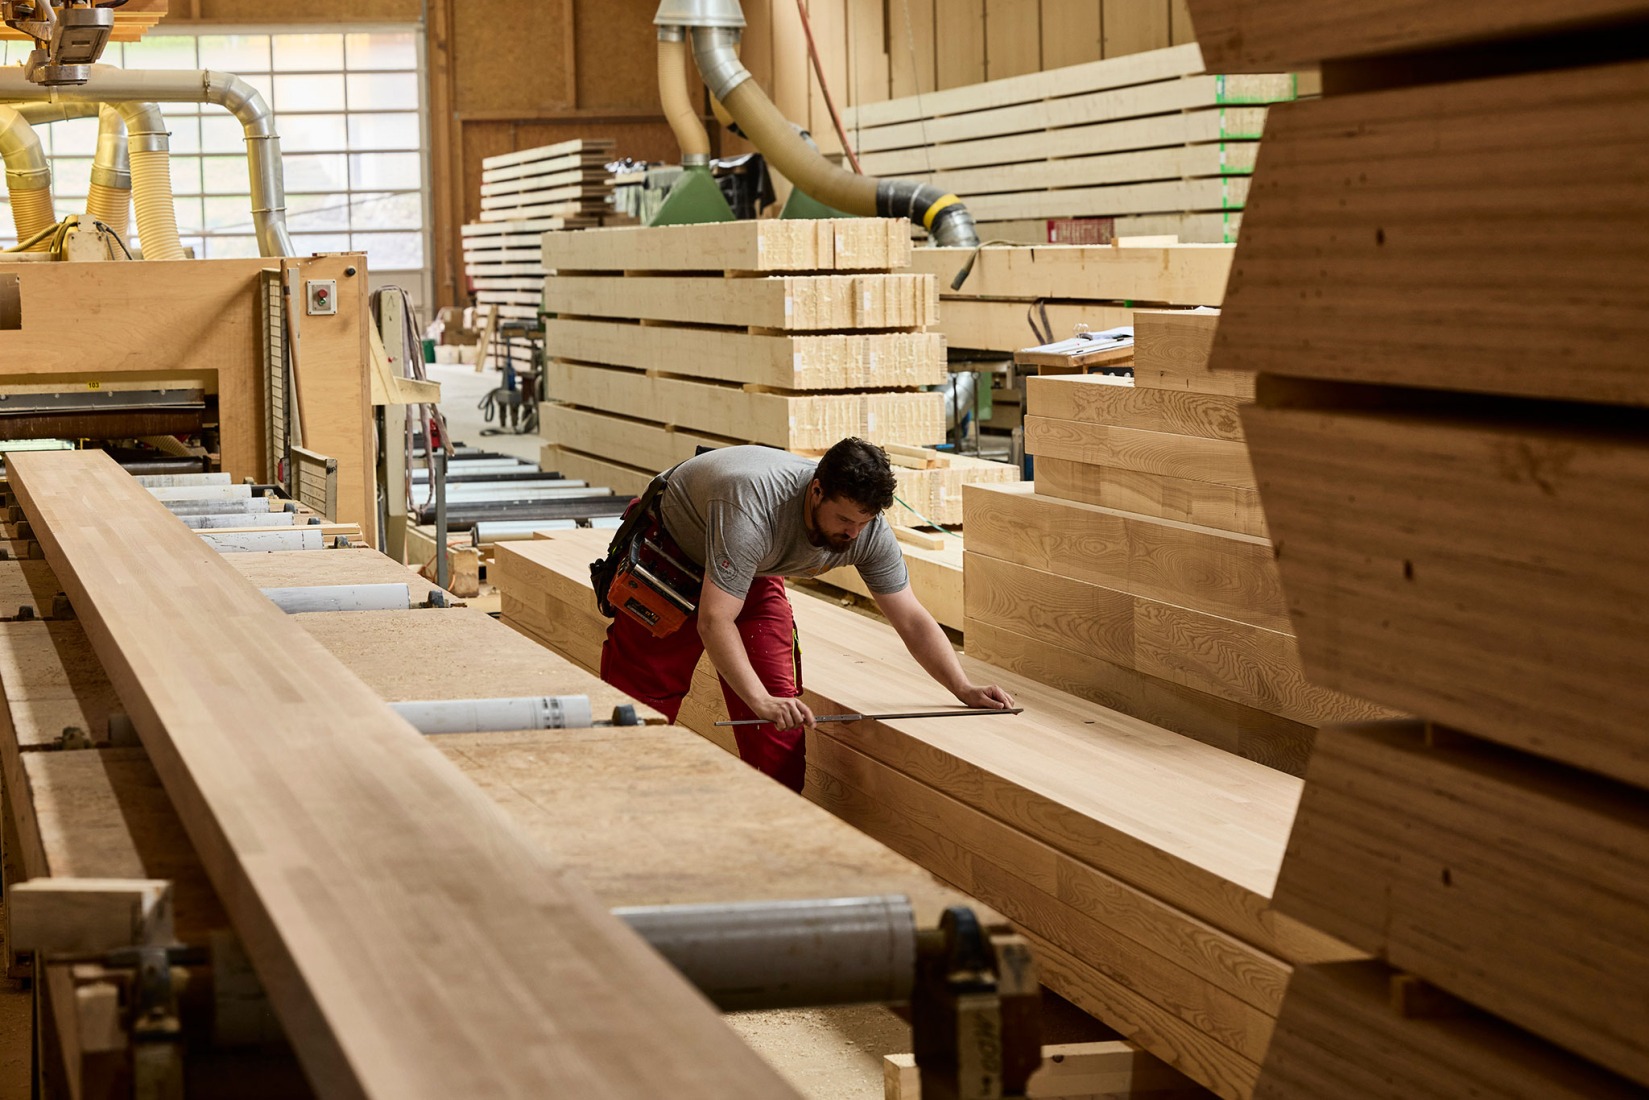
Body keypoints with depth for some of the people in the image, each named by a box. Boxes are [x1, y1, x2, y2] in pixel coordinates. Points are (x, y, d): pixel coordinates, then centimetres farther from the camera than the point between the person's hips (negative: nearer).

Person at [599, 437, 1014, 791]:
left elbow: (912, 620, -16)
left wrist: (965, 690, -27)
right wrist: (760, 700, -51)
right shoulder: (752, 508, -44)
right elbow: (714, 620, -44)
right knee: (642, 694, -1)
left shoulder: (869, 530, -25)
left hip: (754, 577, 5)